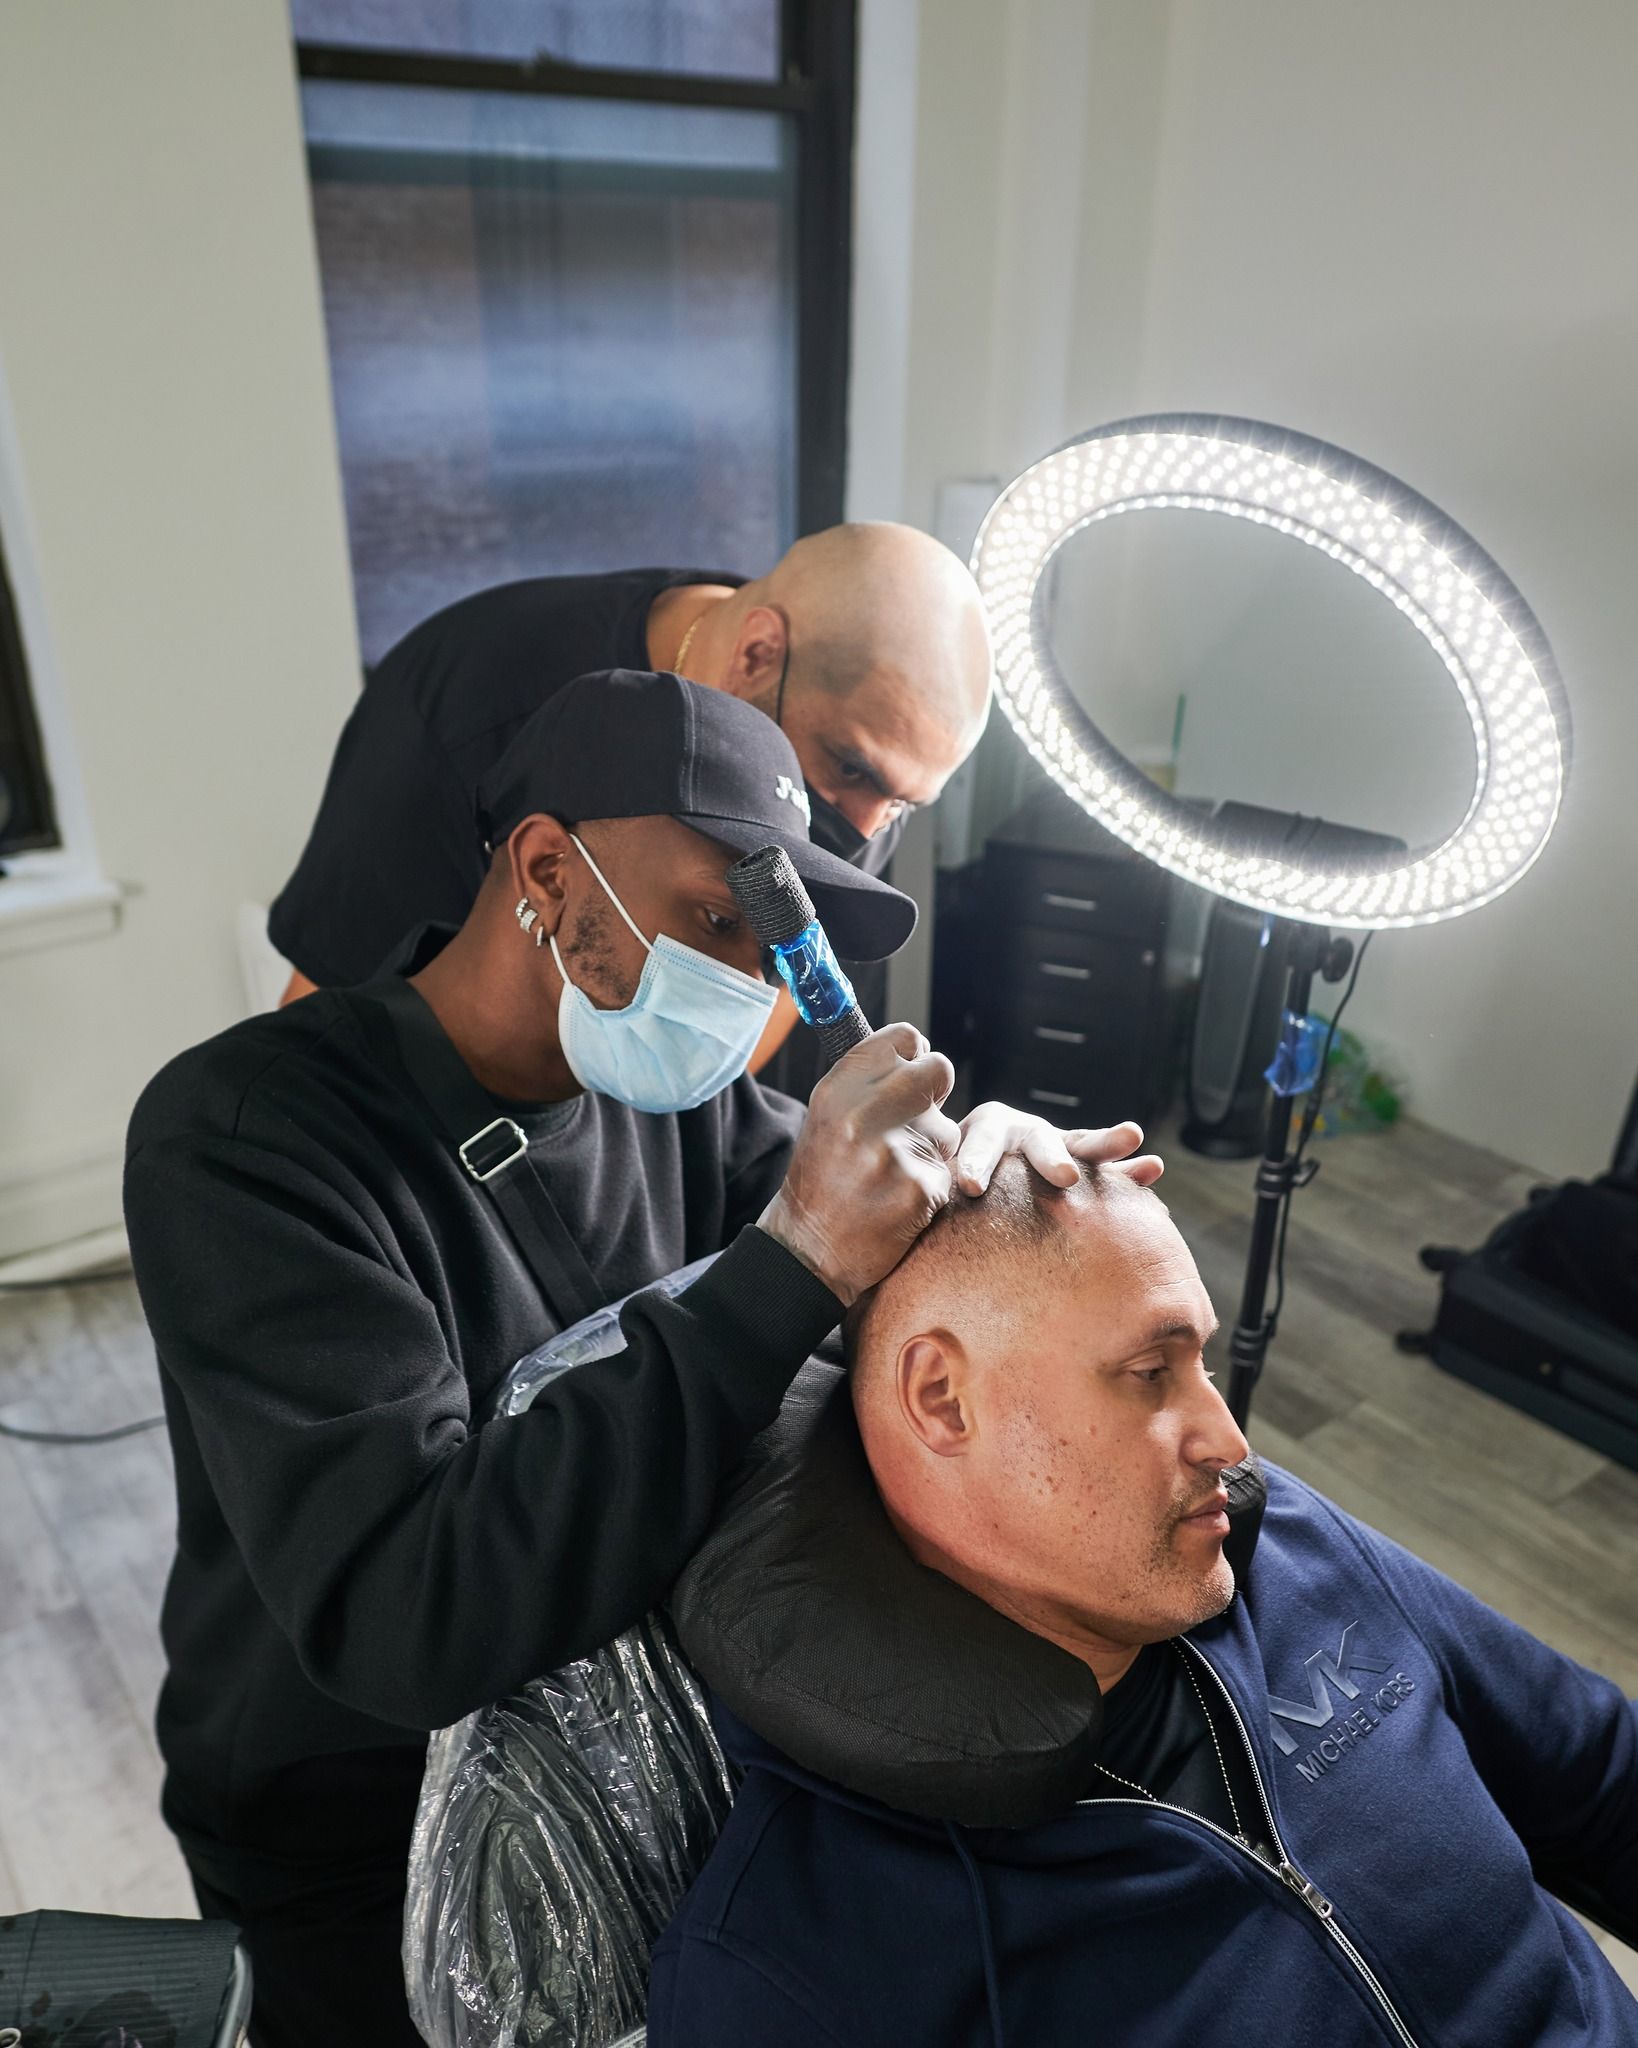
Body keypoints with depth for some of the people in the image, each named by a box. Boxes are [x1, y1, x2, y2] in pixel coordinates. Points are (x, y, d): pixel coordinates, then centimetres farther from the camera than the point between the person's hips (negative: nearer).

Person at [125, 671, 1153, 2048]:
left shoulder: (671, 1087, -7)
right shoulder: (242, 1135, -26)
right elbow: (395, 1616, -35)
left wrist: (994, 1161, -29)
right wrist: (792, 1265, -40)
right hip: (358, 1839, -4)